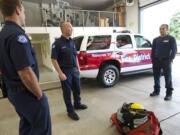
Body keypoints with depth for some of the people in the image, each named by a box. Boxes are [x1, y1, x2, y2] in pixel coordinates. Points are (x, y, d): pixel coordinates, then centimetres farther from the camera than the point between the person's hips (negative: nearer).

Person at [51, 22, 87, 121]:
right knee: (67, 91, 7)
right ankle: (70, 111, 22)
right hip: (65, 71, -7)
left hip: (74, 70, 7)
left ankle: (77, 104, 41)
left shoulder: (72, 42, 9)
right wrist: (60, 73, -19)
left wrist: (78, 68, 12)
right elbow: (54, 59, -15)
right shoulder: (57, 43, -13)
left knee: (77, 89, 19)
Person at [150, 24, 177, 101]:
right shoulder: (156, 40, 15)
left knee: (168, 77, -1)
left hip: (166, 61, -4)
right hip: (156, 61, 5)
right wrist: (153, 59, 8)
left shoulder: (171, 39, 2)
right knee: (156, 76, 9)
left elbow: (174, 50, -2)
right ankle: (156, 91, 23)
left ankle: (169, 93, 8)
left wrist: (171, 59, -11)